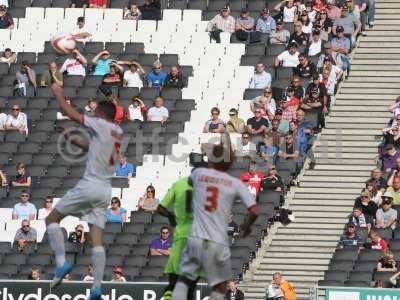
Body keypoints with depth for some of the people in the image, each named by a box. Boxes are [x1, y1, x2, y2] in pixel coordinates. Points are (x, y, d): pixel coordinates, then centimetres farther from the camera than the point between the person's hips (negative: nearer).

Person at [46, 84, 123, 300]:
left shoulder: (101, 125, -7)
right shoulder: (118, 133, 15)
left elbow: (71, 114, -8)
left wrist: (58, 94, 5)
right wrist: (73, 140, 30)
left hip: (89, 185, -7)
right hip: (105, 190, 7)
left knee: (52, 218, 7)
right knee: (97, 239, 3)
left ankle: (61, 262, -7)